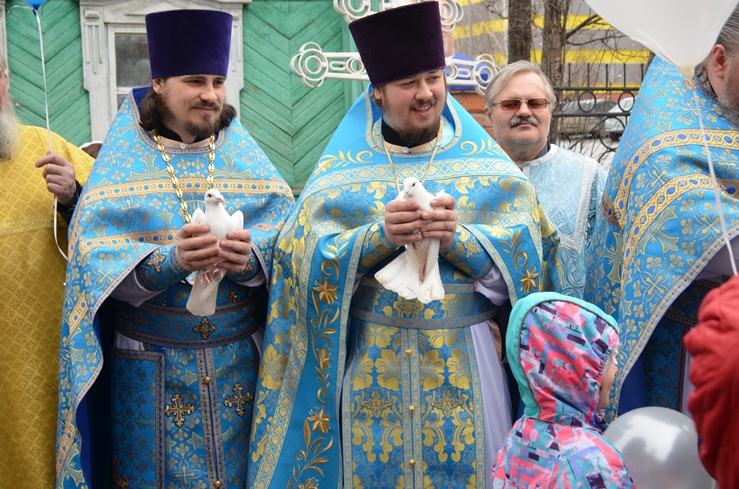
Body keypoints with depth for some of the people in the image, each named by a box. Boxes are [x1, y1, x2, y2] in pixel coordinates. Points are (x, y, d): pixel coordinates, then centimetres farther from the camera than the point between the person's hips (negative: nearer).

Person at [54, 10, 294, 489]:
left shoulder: (246, 155, 5)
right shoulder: (123, 159, -1)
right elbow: (97, 258, -11)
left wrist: (252, 257, -26)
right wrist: (171, 261, -29)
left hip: (240, 363, 2)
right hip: (150, 372, -1)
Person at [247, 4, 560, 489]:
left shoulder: (487, 167, 3)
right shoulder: (342, 169, 3)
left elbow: (523, 264, -5)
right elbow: (309, 264, -7)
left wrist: (457, 238, -21)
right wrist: (380, 237, -23)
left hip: (465, 365, 0)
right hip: (371, 368, 0)